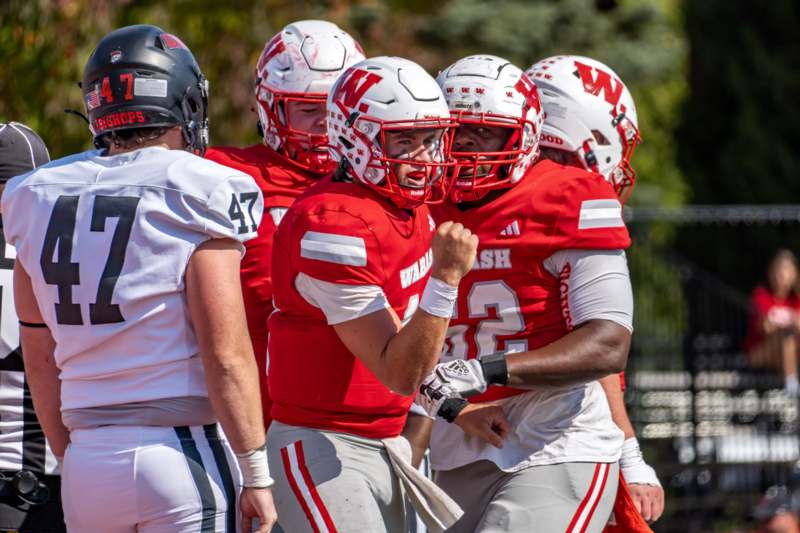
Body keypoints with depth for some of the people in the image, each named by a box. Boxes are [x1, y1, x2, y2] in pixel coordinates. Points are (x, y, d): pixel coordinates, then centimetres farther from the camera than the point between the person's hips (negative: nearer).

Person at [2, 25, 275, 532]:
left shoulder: (41, 200, 7)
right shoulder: (196, 197, -9)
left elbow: (41, 362, 13)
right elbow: (226, 358, -11)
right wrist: (256, 475, -4)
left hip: (87, 460, 5)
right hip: (183, 454, -5)